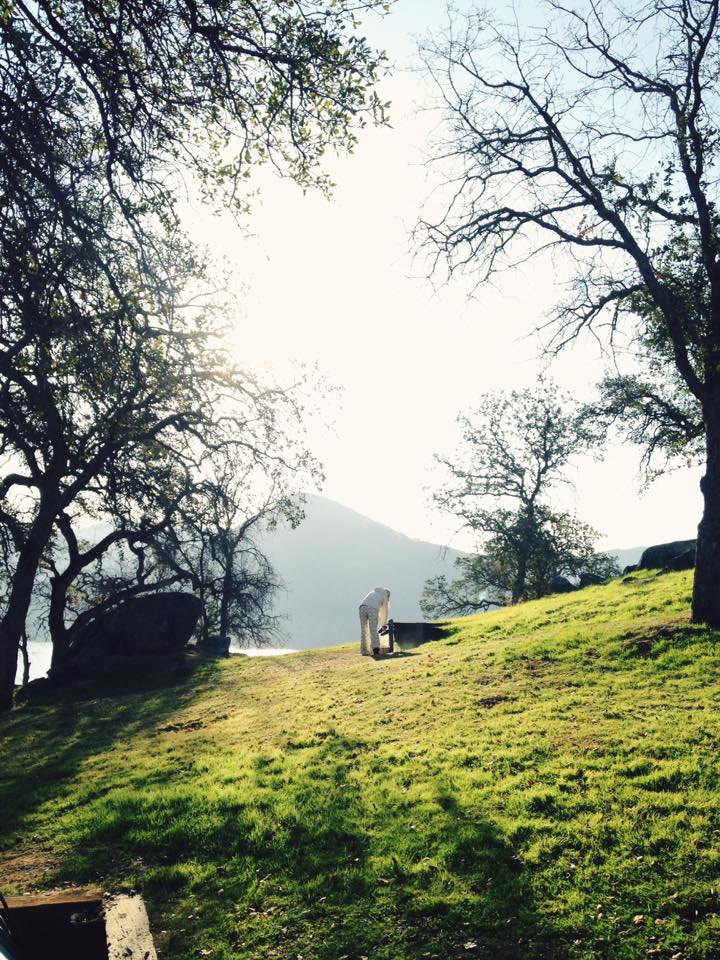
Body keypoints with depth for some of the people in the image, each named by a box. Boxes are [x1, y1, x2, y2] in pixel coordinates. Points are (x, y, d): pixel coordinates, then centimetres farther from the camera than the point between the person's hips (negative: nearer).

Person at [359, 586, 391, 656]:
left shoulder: (373, 592, 38)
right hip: (373, 609, -4)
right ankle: (376, 648, -21)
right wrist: (383, 624, 45)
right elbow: (384, 612, 30)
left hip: (362, 607, 4)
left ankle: (364, 651, 5)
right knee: (373, 630, -3)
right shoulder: (385, 596, 25)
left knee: (364, 630, 9)